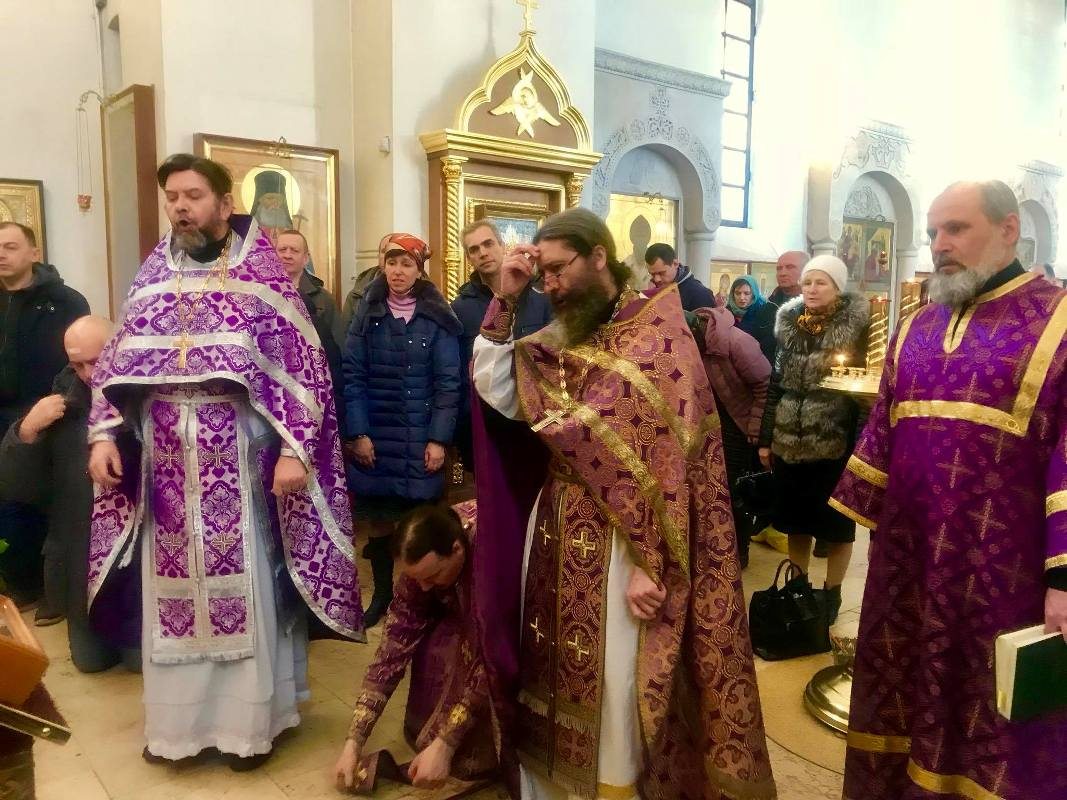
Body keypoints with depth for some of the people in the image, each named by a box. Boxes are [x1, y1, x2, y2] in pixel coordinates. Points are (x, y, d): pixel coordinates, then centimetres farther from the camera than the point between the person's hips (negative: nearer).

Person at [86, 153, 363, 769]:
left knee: (244, 589, 5)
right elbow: (117, 362, 12)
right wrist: (104, 433, 0)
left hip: (240, 463, -4)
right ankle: (177, 716, 29)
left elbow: (301, 364, -9)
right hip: (165, 464, 4)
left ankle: (250, 719, 21)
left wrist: (294, 447, -16)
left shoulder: (261, 273, -4)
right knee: (171, 590, 12)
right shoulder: (153, 274, 9)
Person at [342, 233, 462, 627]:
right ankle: (381, 593, 26)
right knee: (377, 518, 10)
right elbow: (352, 375, -1)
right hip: (373, 435, 2)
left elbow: (448, 382, -4)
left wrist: (439, 439, -10)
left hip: (420, 437, -2)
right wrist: (357, 433, -9)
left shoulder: (438, 318, -1)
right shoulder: (367, 314, 4)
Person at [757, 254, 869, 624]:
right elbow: (775, 383, 9)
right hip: (788, 441, 4)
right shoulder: (789, 324, 6)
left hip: (835, 443, -4)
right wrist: (765, 438, 8)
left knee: (836, 523, 10)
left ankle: (832, 593, 27)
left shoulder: (856, 327, -6)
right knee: (795, 520, 14)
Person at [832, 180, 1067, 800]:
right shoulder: (917, 328, 9)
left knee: (993, 721, 11)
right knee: (907, 694, 18)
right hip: (910, 557, 5)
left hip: (1000, 566, -5)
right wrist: (853, 514, 12)